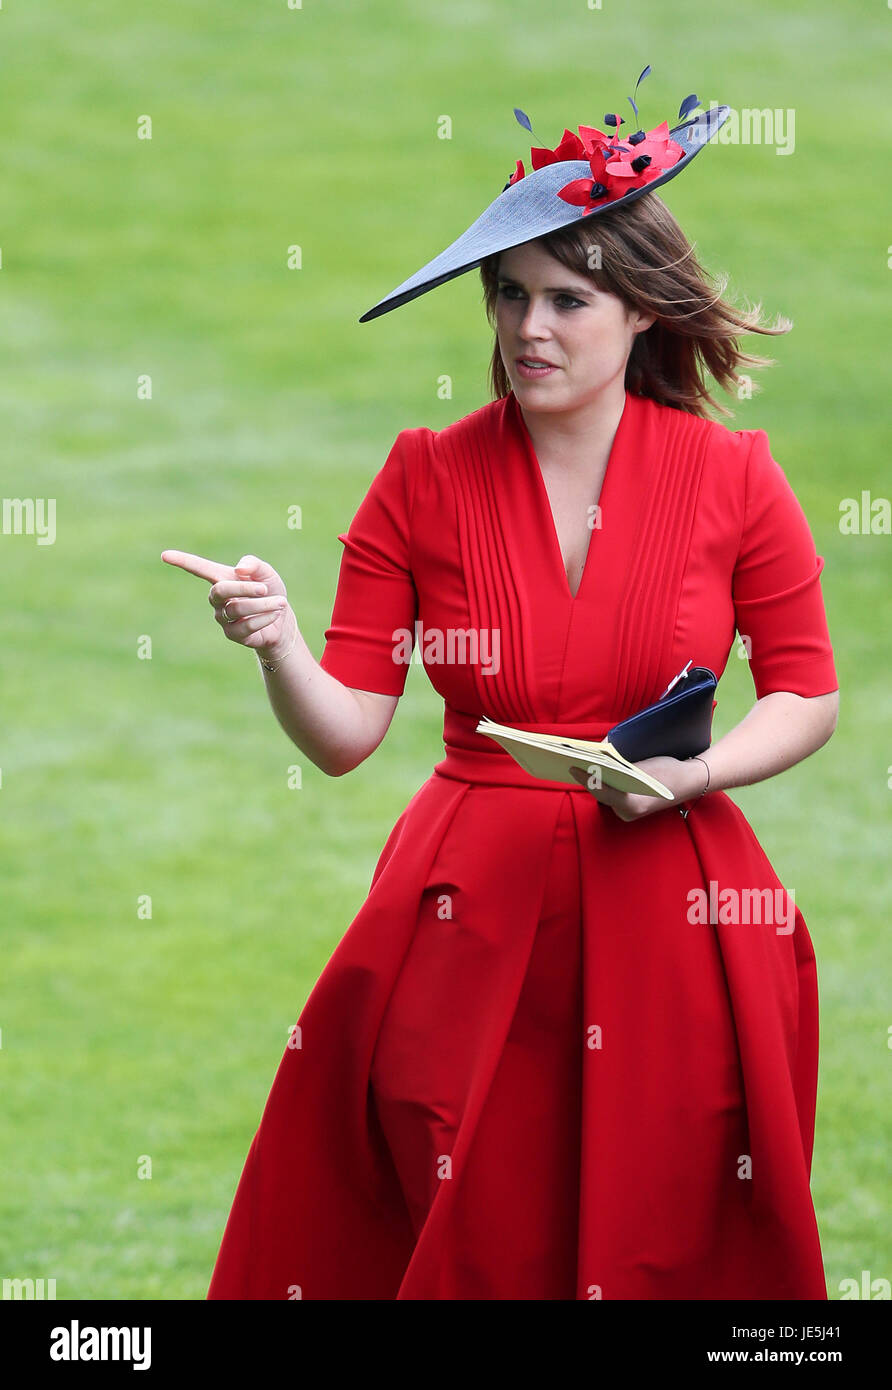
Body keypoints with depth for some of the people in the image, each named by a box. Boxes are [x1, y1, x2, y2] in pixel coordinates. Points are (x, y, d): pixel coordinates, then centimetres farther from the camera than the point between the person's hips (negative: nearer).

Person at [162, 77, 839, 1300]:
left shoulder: (731, 478, -2)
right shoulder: (427, 480, 0)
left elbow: (808, 697, 5)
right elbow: (346, 732, -2)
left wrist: (693, 772, -12)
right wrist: (277, 644, -21)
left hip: (667, 909, 0)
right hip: (472, 911, 0)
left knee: (667, 1250, 4)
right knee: (473, 1252, 2)